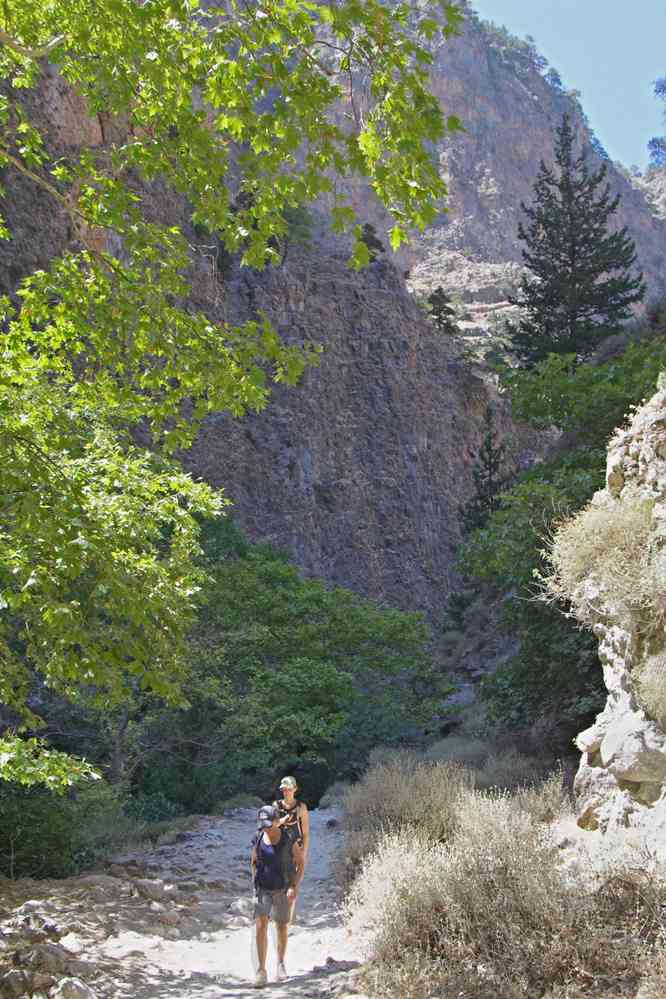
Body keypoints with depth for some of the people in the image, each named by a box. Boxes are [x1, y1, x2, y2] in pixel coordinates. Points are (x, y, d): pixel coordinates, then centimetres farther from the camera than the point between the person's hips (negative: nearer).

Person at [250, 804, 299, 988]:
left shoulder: (289, 840, -12)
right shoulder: (258, 838, -5)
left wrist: (293, 887, -16)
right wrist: (255, 883, 12)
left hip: (282, 889, -1)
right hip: (263, 889, 1)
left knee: (282, 928, 12)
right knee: (260, 925, -15)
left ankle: (280, 963, 35)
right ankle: (261, 970, -13)